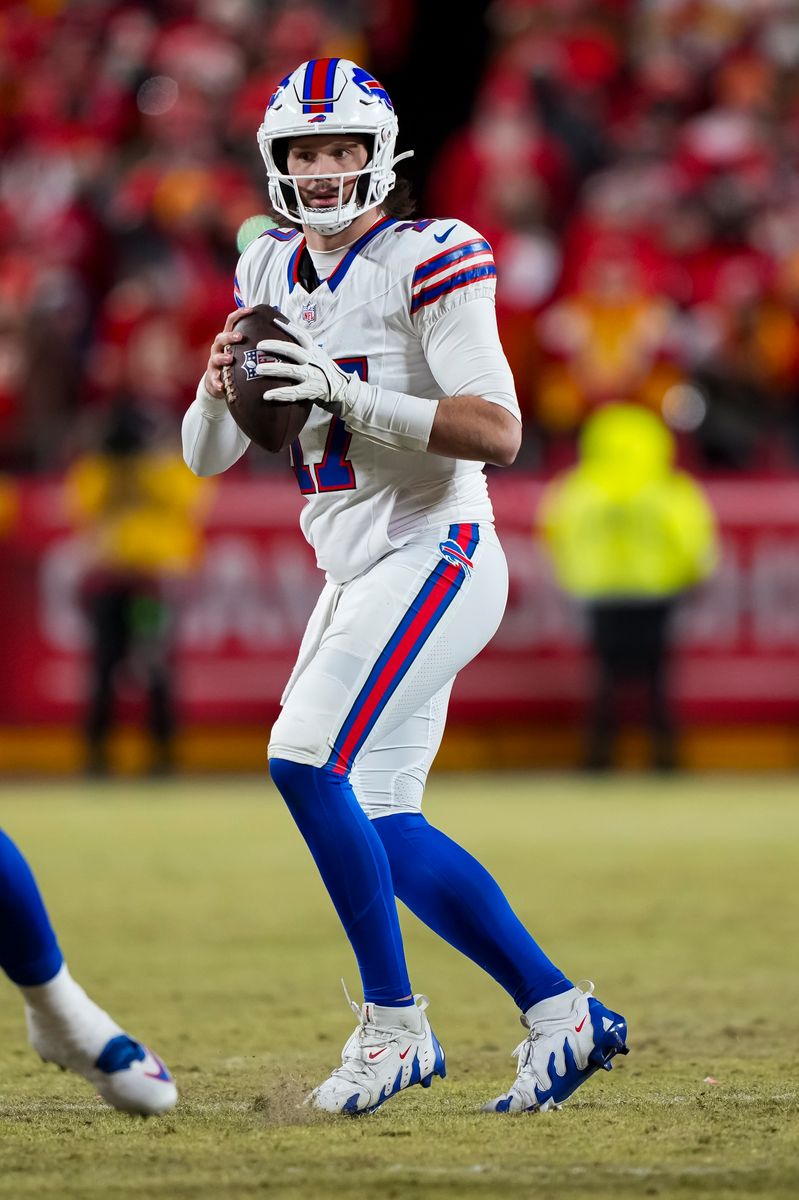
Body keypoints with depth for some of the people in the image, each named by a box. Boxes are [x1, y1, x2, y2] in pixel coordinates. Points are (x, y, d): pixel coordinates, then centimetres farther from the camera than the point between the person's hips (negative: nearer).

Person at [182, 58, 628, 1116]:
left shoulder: (427, 262, -11)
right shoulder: (271, 273, 11)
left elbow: (498, 433, -20)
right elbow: (207, 456, 11)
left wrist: (349, 397, -28)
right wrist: (218, 388, -12)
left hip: (433, 559, -8)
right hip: (359, 580, 8)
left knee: (306, 761, -20)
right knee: (379, 826, 6)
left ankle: (395, 1025, -10)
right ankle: (561, 1013, 14)